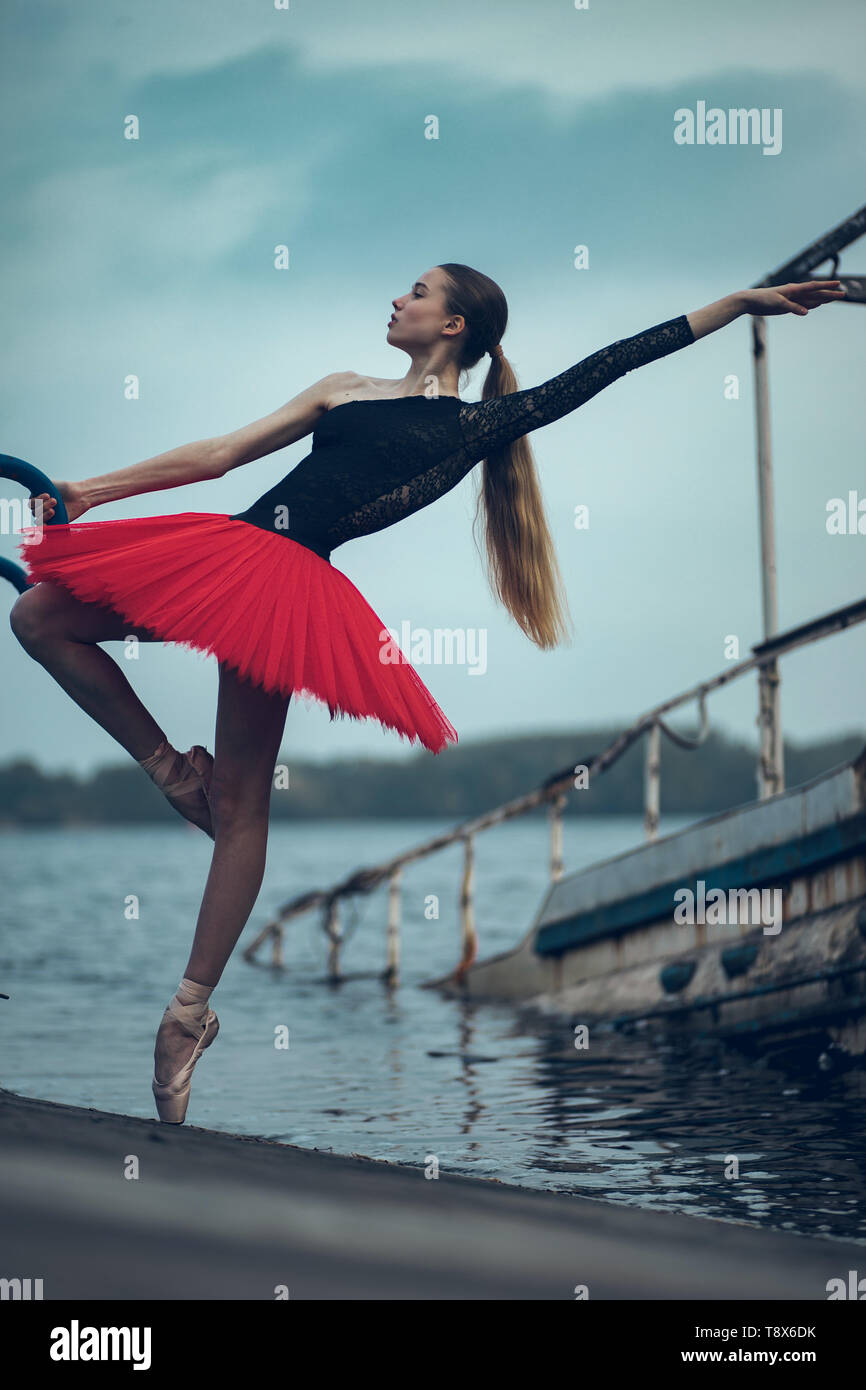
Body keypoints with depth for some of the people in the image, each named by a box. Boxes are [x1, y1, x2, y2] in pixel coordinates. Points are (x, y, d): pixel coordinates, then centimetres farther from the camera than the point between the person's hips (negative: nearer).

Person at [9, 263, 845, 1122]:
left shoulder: (479, 423, 9)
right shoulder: (345, 391, 25)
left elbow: (600, 370, 7)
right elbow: (219, 455, 25)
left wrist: (740, 303, 3)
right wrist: (93, 490, 21)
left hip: (289, 584, -6)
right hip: (227, 548, 6)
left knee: (240, 804, -12)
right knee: (39, 614, -1)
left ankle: (191, 1009, -4)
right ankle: (171, 770, 8)